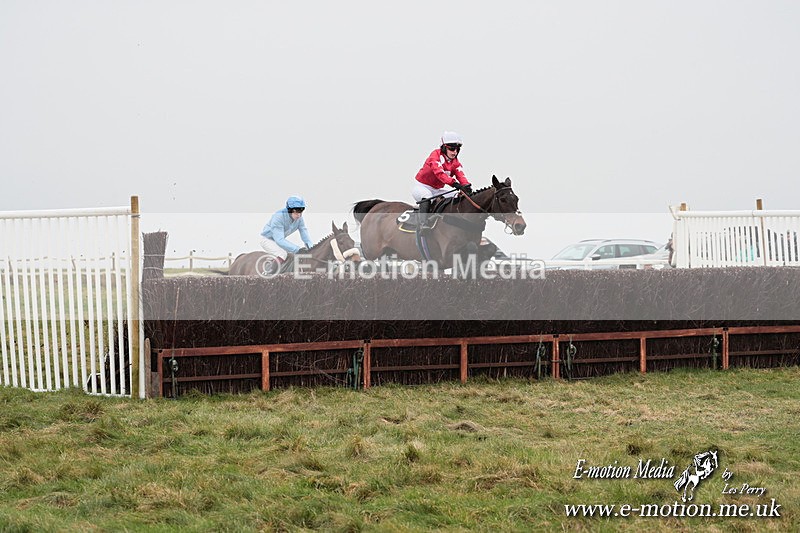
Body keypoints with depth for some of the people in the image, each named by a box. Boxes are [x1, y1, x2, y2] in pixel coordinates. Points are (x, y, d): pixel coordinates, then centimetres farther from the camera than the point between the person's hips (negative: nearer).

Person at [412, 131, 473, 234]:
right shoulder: (435, 155, -20)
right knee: (426, 195, -39)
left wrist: (467, 186, -38)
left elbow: (460, 175, -14)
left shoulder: (455, 163, 3)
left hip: (436, 190, 8)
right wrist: (454, 184, -50)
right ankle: (423, 224, -47)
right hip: (421, 187, -7)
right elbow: (439, 173, -37)